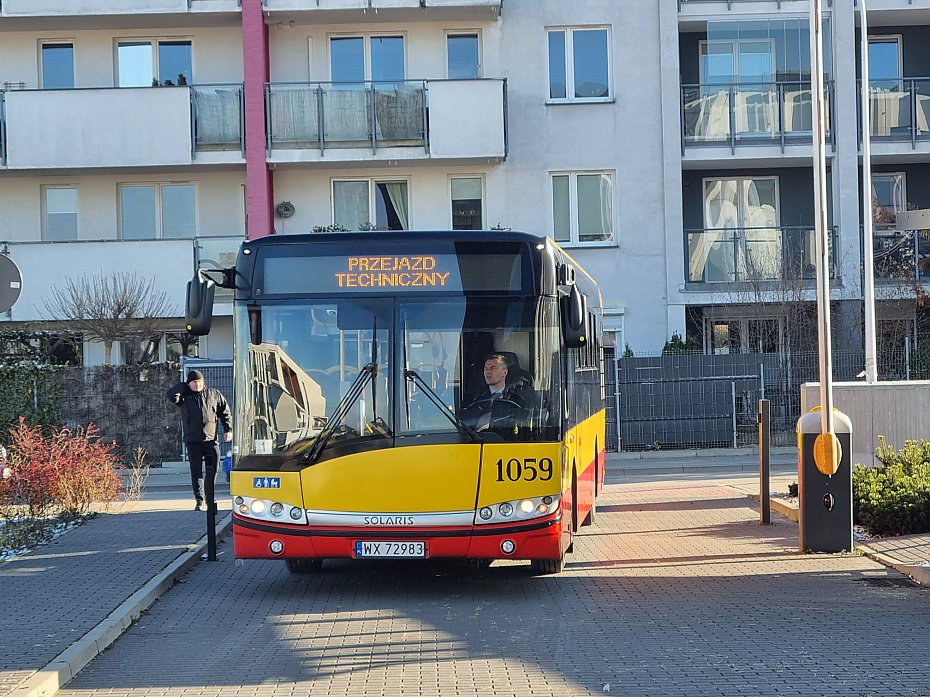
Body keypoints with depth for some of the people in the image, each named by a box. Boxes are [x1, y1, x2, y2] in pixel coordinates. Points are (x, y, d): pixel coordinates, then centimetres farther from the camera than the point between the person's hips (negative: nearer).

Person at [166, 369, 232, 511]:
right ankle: (200, 501, -3)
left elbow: (225, 413, 12)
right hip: (193, 441, -1)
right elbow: (170, 395, -15)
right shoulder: (184, 396, 5)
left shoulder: (214, 394, 9)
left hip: (211, 439, 1)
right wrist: (184, 386, -3)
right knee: (196, 472, -4)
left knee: (213, 471, 5)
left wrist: (228, 429, 2)